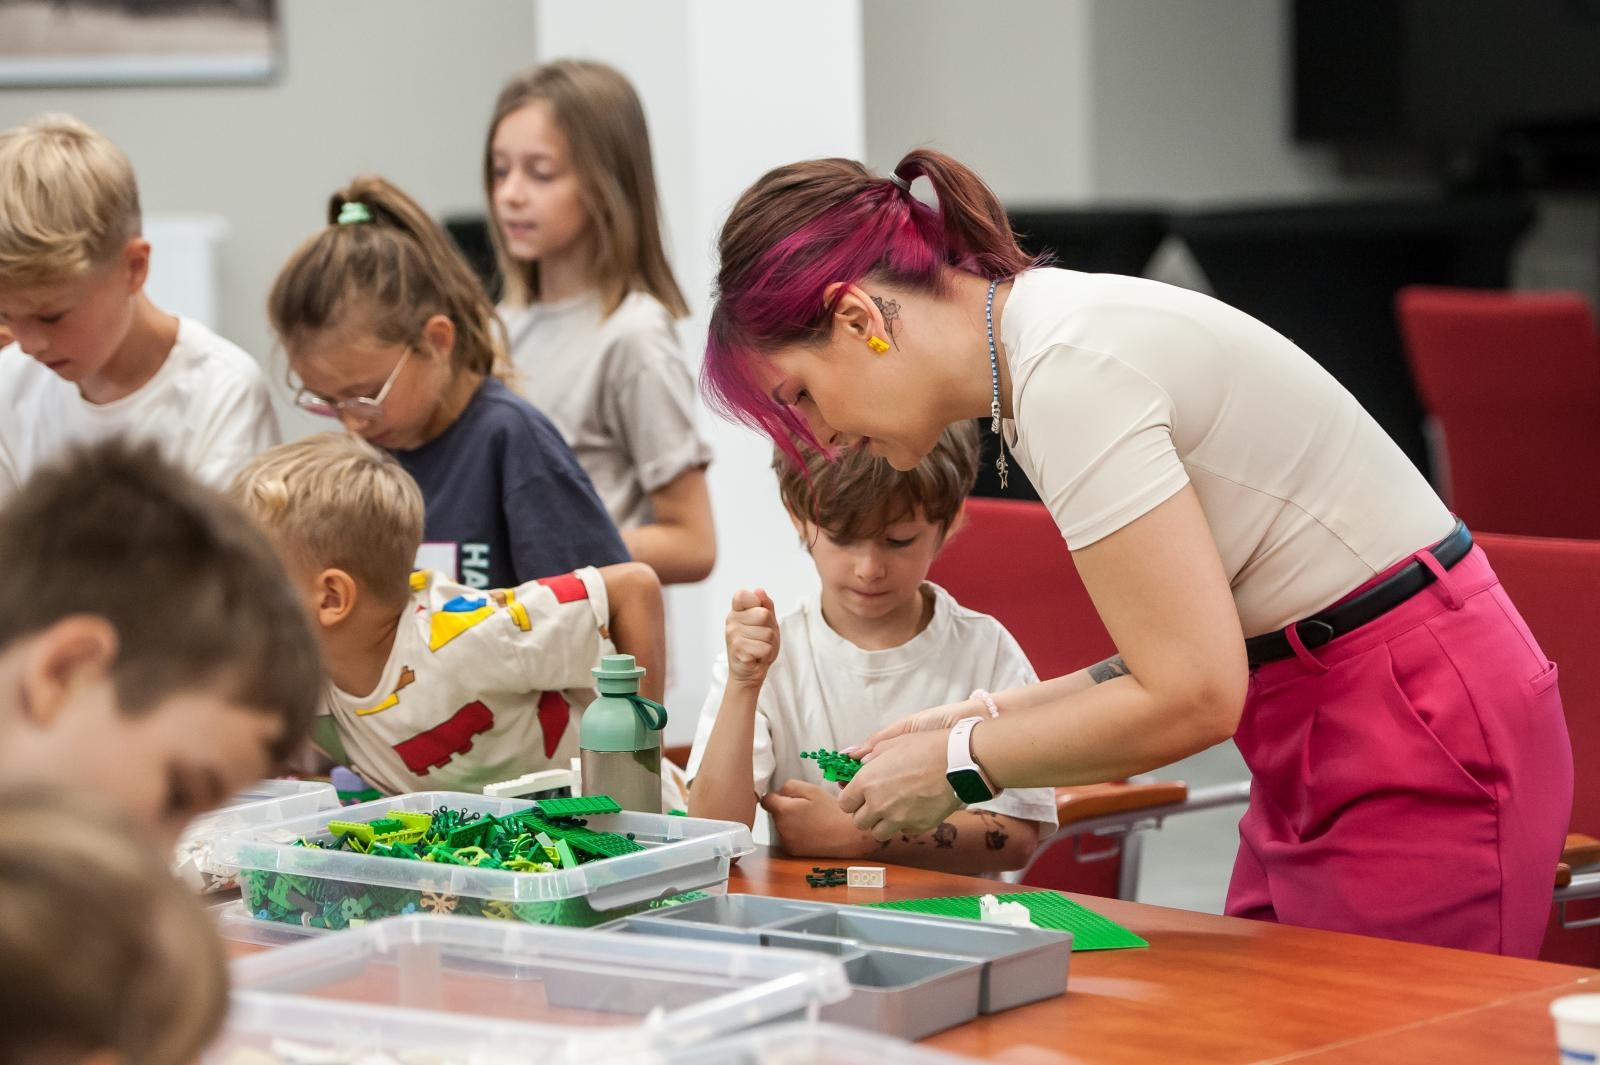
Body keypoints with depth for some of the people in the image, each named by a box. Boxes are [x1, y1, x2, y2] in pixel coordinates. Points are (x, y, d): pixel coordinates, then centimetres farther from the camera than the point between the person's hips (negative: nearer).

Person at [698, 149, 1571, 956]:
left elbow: (1192, 695, -22)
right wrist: (985, 718, 7)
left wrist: (961, 763, -9)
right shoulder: (1051, 339, 10)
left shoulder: (1071, 368, -19)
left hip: (1428, 742, -9)